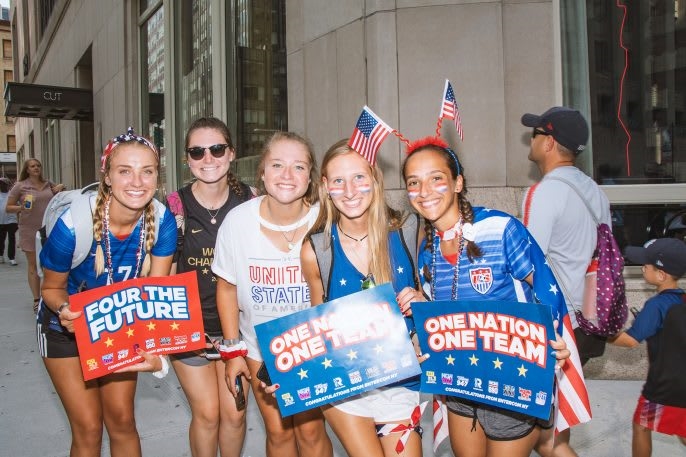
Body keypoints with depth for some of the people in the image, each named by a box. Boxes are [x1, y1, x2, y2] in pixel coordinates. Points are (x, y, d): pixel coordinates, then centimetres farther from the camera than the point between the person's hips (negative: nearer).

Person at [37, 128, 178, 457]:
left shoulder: (162, 221, -23)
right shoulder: (74, 223, -31)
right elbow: (52, 288, -13)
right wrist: (66, 310, -35)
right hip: (66, 326, -2)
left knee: (122, 420, 11)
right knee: (88, 428, 2)